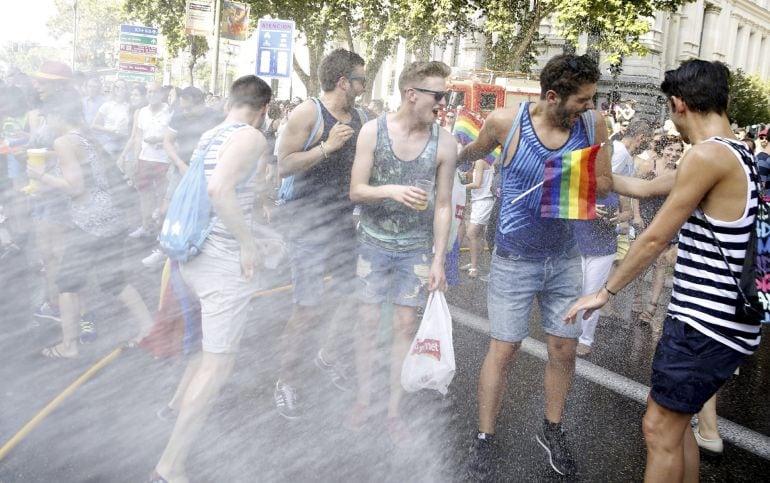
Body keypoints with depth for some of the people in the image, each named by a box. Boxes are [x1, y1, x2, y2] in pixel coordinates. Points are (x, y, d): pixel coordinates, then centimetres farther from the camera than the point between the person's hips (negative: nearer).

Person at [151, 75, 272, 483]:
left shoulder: (209, 136, 12)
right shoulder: (252, 137, -13)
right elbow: (220, 189, -29)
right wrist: (247, 244, -20)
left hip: (195, 253, 9)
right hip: (224, 260, -9)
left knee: (211, 345, 31)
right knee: (218, 365, -1)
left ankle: (181, 406, 46)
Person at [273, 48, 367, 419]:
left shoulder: (359, 118, 10)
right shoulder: (308, 112, -10)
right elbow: (284, 166, -16)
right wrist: (327, 147, -23)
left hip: (346, 222, 7)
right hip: (310, 225, -7)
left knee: (353, 294, 12)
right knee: (307, 309, -4)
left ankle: (328, 355, 38)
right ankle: (286, 380, 16)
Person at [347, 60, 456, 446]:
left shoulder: (444, 142, -7)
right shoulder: (373, 131, -8)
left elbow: (443, 205, -2)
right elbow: (356, 191, -8)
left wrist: (439, 259, -4)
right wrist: (392, 190, -28)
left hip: (416, 248, 1)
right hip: (373, 242, 0)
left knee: (405, 325, 6)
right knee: (368, 320, 7)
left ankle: (394, 409, 22)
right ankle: (363, 398, 27)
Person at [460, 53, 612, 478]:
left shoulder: (592, 124, -8)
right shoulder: (505, 122, -16)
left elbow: (605, 185, -3)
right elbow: (470, 154, 5)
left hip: (565, 257, 3)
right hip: (515, 259, -3)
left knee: (565, 349, 11)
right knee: (502, 350, 2)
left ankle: (552, 429, 34)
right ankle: (484, 439, 21)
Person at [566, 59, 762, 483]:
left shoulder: (708, 154, -18)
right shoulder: (733, 153, 13)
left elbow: (655, 238, -16)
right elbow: (645, 188, 22)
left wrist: (605, 292, -6)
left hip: (706, 323, -10)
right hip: (719, 319, 10)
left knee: (660, 428, 1)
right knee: (674, 421, 21)